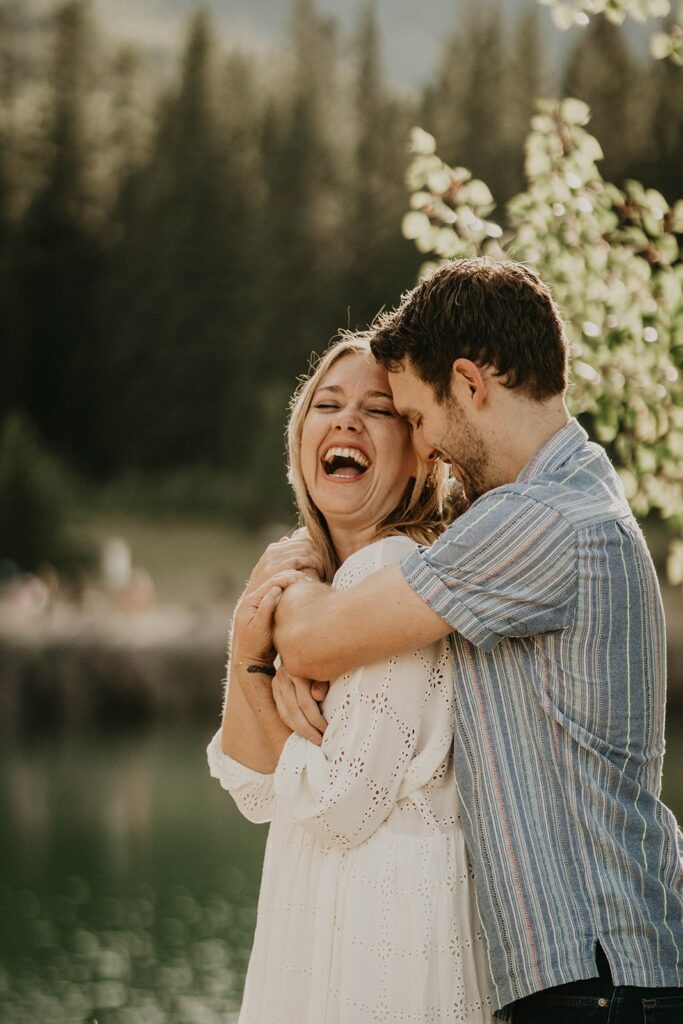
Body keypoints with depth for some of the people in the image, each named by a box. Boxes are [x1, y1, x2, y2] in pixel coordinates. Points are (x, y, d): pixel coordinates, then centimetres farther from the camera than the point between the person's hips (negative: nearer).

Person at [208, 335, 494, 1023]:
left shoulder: (393, 571, -18)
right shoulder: (305, 577, 10)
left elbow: (341, 808, -20)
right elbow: (256, 791, 6)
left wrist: (257, 672, -8)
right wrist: (249, 650, -9)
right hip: (320, 914, 9)